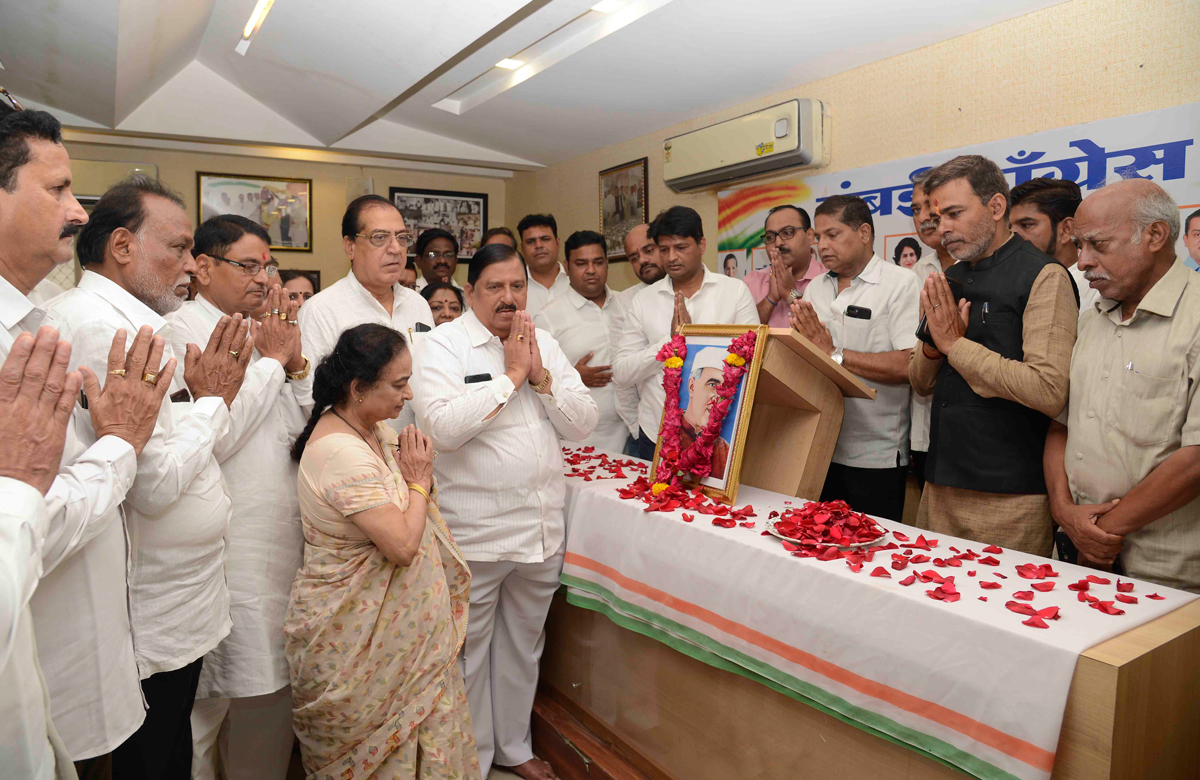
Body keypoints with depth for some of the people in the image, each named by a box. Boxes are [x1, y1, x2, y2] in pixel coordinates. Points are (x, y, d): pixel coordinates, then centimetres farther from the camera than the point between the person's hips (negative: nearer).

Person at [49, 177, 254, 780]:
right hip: (152, 622, -9)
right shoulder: (99, 327, -20)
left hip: (178, 601, 9)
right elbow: (154, 485, -26)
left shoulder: (130, 321, 12)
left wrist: (210, 395, 0)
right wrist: (211, 399, -13)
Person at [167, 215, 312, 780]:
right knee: (208, 699, 7)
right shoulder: (179, 331, -11)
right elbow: (213, 439, -21)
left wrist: (296, 363, -5)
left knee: (269, 686, 17)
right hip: (225, 551, -7)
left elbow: (302, 427, 11)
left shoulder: (261, 331, 13)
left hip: (280, 539, 8)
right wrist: (271, 361, -11)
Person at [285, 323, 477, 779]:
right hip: (358, 636, -8)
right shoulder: (343, 454, -27)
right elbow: (402, 545, -27)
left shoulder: (373, 427, 2)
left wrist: (418, 473, -4)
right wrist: (418, 484, -15)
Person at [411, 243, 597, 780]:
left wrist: (541, 377, -11)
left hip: (541, 528, 5)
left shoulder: (545, 344, 9)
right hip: (473, 533, -5)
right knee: (468, 651, 9)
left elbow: (583, 423, 3)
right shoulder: (442, 346, -7)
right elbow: (441, 426, -23)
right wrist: (510, 376, -17)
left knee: (523, 647, 20)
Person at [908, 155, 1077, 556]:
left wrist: (956, 344, -13)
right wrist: (933, 343, -5)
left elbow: (1050, 391, -21)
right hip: (939, 489, 7)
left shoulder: (1043, 277, -9)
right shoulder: (950, 280, 13)